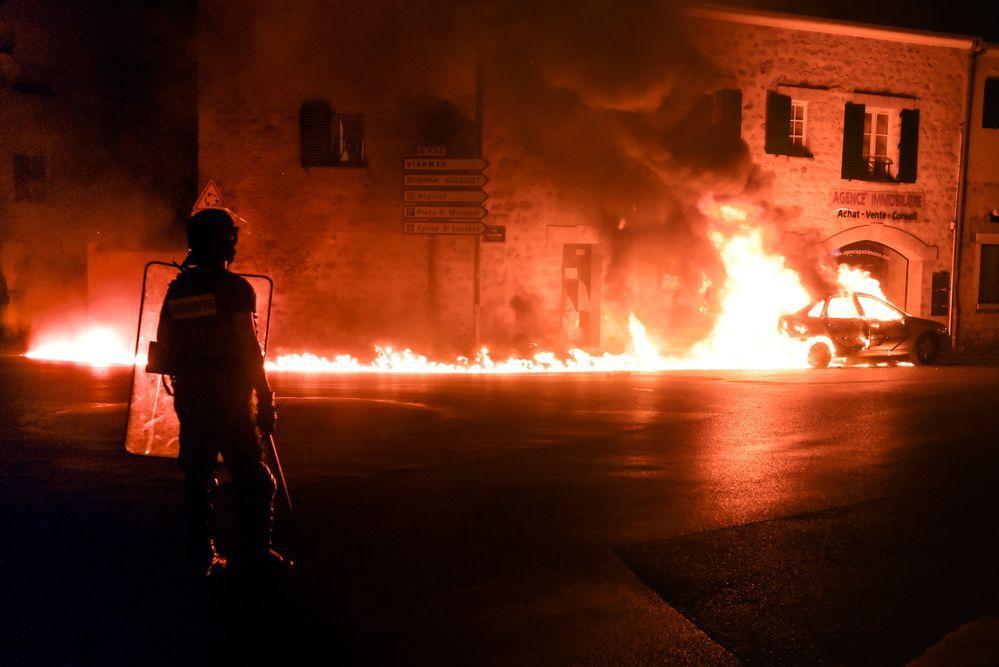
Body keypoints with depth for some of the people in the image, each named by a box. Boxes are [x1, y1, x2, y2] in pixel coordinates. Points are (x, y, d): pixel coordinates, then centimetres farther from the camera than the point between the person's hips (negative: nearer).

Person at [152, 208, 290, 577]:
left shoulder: (177, 289, 9)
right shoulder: (234, 288, -10)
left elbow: (163, 350, 12)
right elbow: (250, 352, -13)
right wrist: (266, 403, -9)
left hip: (189, 398, 6)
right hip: (229, 398, -6)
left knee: (197, 478, 12)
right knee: (252, 479, 3)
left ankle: (201, 556, 15)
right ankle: (253, 553, 5)